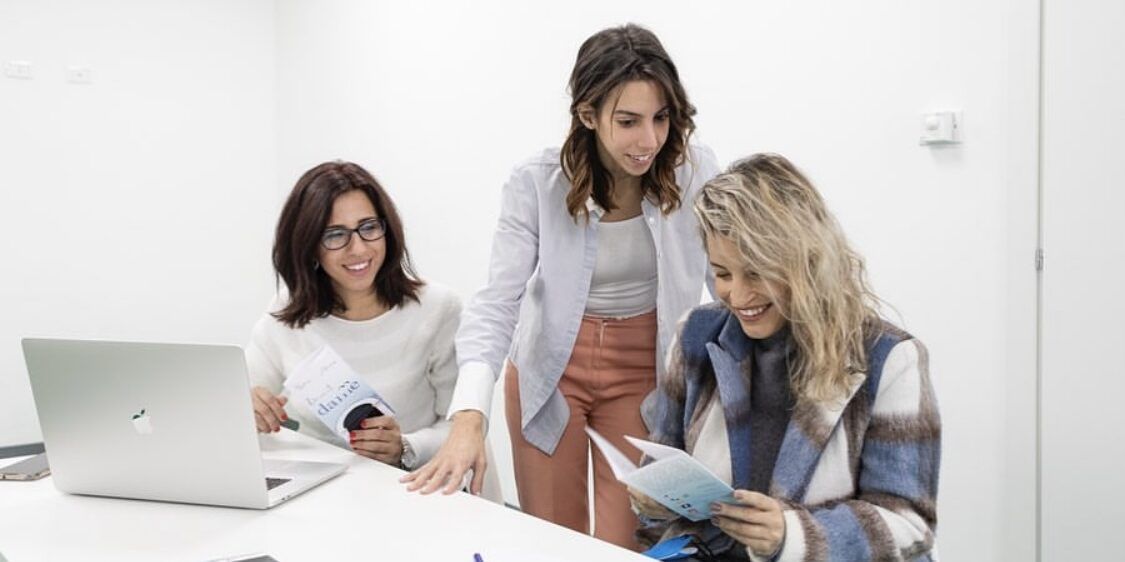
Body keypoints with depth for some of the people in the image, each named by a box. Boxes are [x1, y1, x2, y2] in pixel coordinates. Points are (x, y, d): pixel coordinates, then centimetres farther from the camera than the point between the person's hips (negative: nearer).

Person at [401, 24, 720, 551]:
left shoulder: (695, 173, -14)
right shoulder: (536, 184, -17)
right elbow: (497, 302, -21)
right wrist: (469, 416, -33)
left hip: (643, 372, 0)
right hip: (550, 370, 0)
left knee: (625, 545, 1)